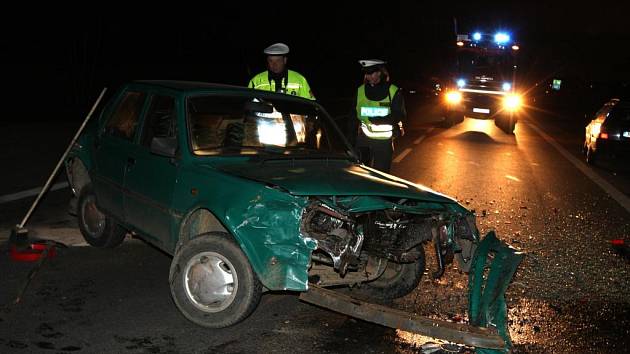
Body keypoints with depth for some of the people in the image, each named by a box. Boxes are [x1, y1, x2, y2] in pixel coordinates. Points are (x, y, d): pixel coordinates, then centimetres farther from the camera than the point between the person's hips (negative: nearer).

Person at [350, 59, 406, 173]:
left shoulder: (393, 92, -4)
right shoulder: (360, 90, 6)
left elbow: (400, 115, -9)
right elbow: (354, 118, 9)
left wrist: (378, 120, -22)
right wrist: (351, 140, 6)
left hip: (384, 141, -2)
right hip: (363, 139, 3)